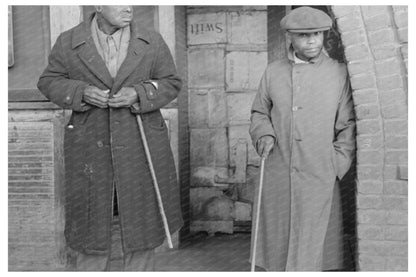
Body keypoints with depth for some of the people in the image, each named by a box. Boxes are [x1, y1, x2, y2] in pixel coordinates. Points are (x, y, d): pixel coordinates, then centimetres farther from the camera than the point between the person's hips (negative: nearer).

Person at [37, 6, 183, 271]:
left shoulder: (153, 42, 2)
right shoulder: (68, 42, 1)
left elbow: (171, 82, 6)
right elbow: (49, 81, 7)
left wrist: (138, 94, -13)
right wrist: (81, 92, -13)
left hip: (140, 147, 1)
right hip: (90, 147, 0)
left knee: (142, 219, 9)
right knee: (91, 220, 8)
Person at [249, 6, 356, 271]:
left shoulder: (340, 73, 4)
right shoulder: (272, 72, 9)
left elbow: (349, 124, 4)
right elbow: (259, 113, 18)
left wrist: (337, 164, -5)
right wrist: (264, 135, -3)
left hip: (320, 176, -2)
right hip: (278, 176, 2)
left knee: (312, 246, 0)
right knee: (278, 240, 9)